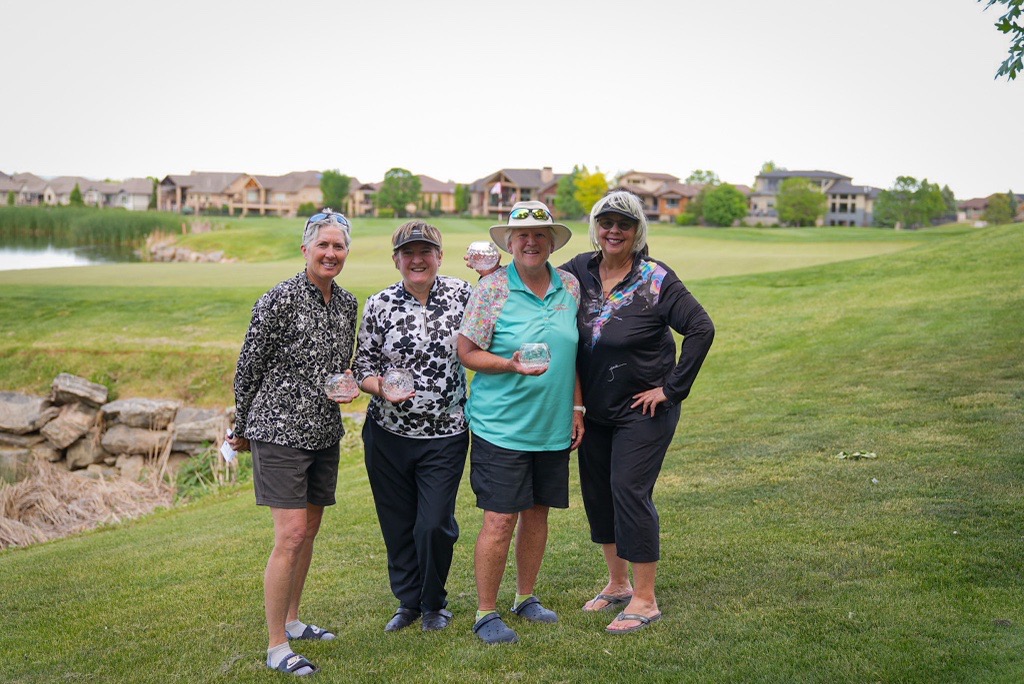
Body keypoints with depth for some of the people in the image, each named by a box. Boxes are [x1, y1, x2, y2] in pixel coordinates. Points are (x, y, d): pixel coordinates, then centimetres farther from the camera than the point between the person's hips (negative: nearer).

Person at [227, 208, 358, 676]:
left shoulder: (347, 303, 7)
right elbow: (248, 365, -7)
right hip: (281, 431, -7)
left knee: (309, 532, 16)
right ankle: (276, 646, 0)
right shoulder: (280, 299, -14)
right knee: (291, 536, -10)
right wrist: (242, 428, 0)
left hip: (325, 432, 7)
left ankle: (291, 620, 33)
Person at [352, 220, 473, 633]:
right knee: (397, 525, 11)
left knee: (435, 525, -3)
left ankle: (433, 604, 23)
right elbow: (362, 367, 4)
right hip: (388, 434, 2)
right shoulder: (379, 306, -1)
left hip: (445, 435, -1)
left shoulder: (462, 295, -2)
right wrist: (383, 389, -18)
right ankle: (408, 602, 32)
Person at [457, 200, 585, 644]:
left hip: (553, 426, 5)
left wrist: (576, 408, 11)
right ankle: (486, 613, 10)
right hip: (502, 426, -5)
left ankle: (526, 598, 31)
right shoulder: (492, 289, -8)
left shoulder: (570, 287, 7)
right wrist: (512, 365, -22)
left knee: (537, 513, 14)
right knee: (500, 520, -3)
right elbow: (466, 353, -7)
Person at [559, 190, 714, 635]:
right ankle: (618, 584, 30)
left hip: (643, 410, -6)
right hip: (593, 409, 6)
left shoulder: (656, 280, -14)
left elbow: (701, 329, -16)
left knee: (629, 492, -7)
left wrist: (673, 388, -16)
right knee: (597, 492, 12)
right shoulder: (580, 271, 1)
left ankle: (645, 599, 7)